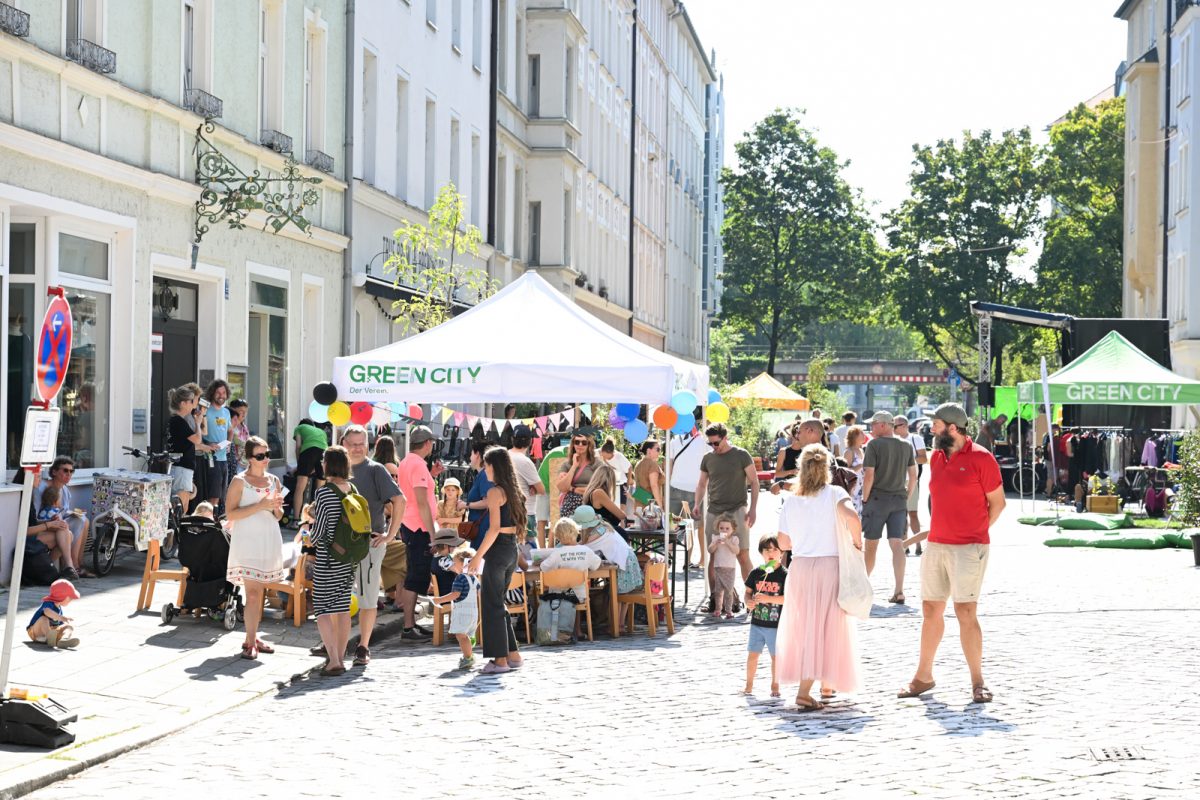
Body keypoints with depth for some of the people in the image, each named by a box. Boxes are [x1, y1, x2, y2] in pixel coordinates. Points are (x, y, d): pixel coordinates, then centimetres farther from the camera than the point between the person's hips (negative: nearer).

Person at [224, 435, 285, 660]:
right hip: (247, 542, -6)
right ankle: (250, 642, -10)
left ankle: (252, 637, 16)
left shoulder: (274, 481, 12)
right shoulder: (240, 482, -5)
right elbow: (230, 514, -12)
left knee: (259, 591, 9)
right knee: (252, 593, -11)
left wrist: (277, 508, -3)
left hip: (269, 541, 6)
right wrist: (260, 506, -18)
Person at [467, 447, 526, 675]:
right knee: (498, 603, 16)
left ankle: (500, 660, 0)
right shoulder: (513, 491, 12)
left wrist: (478, 556, -15)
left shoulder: (495, 492, -13)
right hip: (512, 549, 8)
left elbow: (494, 528, -18)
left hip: (498, 550, -8)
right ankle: (513, 655, 17)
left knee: (492, 604, -1)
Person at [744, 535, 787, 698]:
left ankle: (775, 685, 21)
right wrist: (748, 602, -9)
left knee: (775, 655, 6)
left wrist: (767, 598, -24)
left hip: (776, 624, -3)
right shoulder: (756, 573, 3)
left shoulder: (784, 574, -9)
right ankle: (749, 685, 19)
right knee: (752, 654, 8)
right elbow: (748, 591, 12)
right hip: (757, 622, 3)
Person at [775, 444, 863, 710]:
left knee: (802, 627, 17)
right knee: (825, 628, 1)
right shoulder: (833, 494, -4)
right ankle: (804, 691, -6)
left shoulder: (791, 501, 6)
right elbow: (850, 516, -24)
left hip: (800, 567, 4)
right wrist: (857, 541, -7)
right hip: (829, 566, -4)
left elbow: (783, 542, 9)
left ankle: (825, 685, 29)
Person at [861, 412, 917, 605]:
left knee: (871, 544, 8)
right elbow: (913, 476, 9)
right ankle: (899, 591, -10)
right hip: (899, 500, 4)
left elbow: (869, 475, -13)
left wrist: (864, 499, -4)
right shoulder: (906, 446, 7)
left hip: (877, 498, -4)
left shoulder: (874, 444, -8)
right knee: (897, 544, -1)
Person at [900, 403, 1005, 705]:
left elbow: (997, 502, -3)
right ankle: (923, 676, 21)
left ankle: (977, 681, 0)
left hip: (969, 548, -7)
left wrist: (976, 532, -3)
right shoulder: (936, 457, 12)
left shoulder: (981, 459, -9)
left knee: (966, 612, -9)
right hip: (936, 544, 7)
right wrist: (940, 530, 14)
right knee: (931, 609, 11)